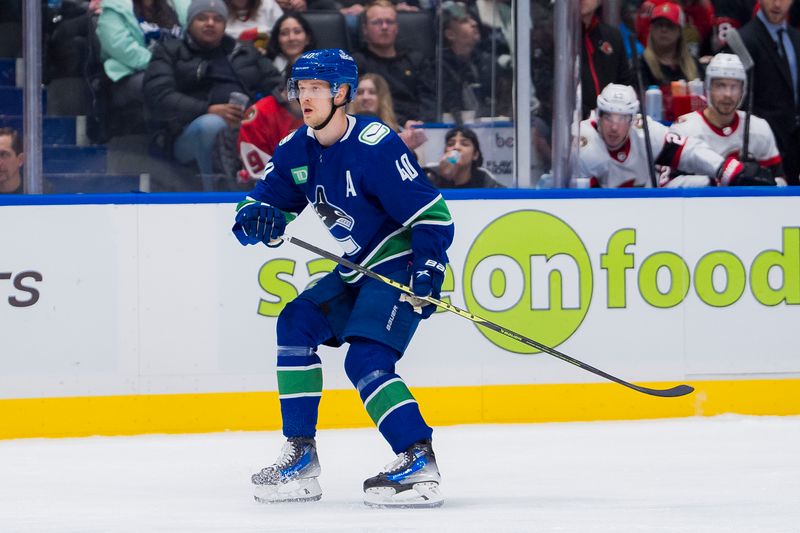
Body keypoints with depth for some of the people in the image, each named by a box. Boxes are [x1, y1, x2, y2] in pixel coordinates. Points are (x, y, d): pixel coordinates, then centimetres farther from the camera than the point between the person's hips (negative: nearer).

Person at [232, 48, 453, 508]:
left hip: (402, 266, -9)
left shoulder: (374, 146, -23)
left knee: (367, 360, -23)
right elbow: (267, 200, 10)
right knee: (297, 323, 2)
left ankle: (420, 462, -25)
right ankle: (301, 457, 6)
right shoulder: (298, 150, 2)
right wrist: (259, 219, -15)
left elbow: (432, 213, -23)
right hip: (357, 270, 9)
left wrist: (428, 269, -31)